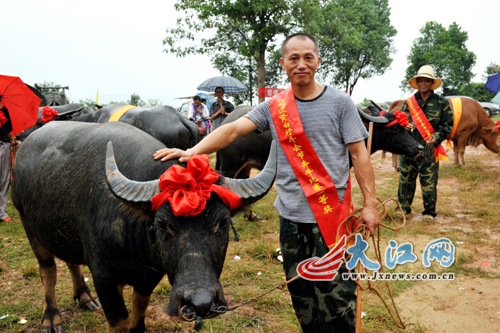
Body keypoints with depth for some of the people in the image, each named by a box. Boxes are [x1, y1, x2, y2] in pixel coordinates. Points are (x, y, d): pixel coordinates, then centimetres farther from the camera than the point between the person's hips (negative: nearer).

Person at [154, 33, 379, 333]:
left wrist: (370, 203, -8)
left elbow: (359, 153, -3)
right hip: (290, 216, 4)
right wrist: (193, 151, -20)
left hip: (331, 217, -3)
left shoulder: (339, 102, -2)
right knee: (301, 291, 15)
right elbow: (234, 129, -5)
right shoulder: (273, 107, 5)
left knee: (335, 292, 1)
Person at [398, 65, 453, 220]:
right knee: (405, 178, 6)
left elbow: (448, 125, 4)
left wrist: (435, 137, -12)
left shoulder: (442, 103, 3)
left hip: (429, 150, -2)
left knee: (429, 181, 2)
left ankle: (429, 212, 15)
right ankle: (403, 207, 22)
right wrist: (404, 126, -7)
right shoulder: (409, 102, 9)